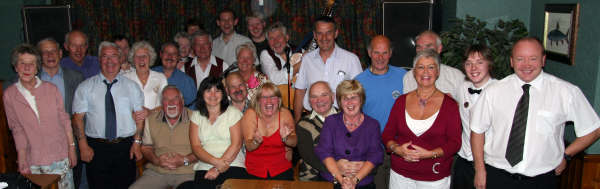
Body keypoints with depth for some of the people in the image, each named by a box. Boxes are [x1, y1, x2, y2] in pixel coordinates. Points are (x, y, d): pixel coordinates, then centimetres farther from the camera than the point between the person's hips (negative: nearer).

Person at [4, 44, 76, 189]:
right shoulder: (9, 95, -2)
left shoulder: (51, 89, -2)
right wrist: (22, 160, -3)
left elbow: (64, 121, 3)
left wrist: (72, 148, 1)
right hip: (33, 163, 0)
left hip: (60, 157, 1)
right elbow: (17, 129, 2)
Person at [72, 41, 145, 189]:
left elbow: (140, 116, 5)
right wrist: (83, 145, -6)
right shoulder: (85, 87, 5)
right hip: (96, 149, -1)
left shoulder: (132, 86, 8)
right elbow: (78, 118, 2)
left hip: (126, 148, 1)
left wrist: (137, 142, -4)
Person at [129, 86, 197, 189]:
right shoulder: (151, 119, 12)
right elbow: (146, 148, 17)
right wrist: (156, 160, -3)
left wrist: (185, 160, -16)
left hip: (186, 173, -3)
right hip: (155, 171, 4)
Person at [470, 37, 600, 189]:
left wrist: (565, 155, 2)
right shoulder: (493, 92, -5)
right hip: (497, 176, 0)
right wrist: (480, 169, -1)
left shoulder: (567, 92, -6)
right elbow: (477, 130, 2)